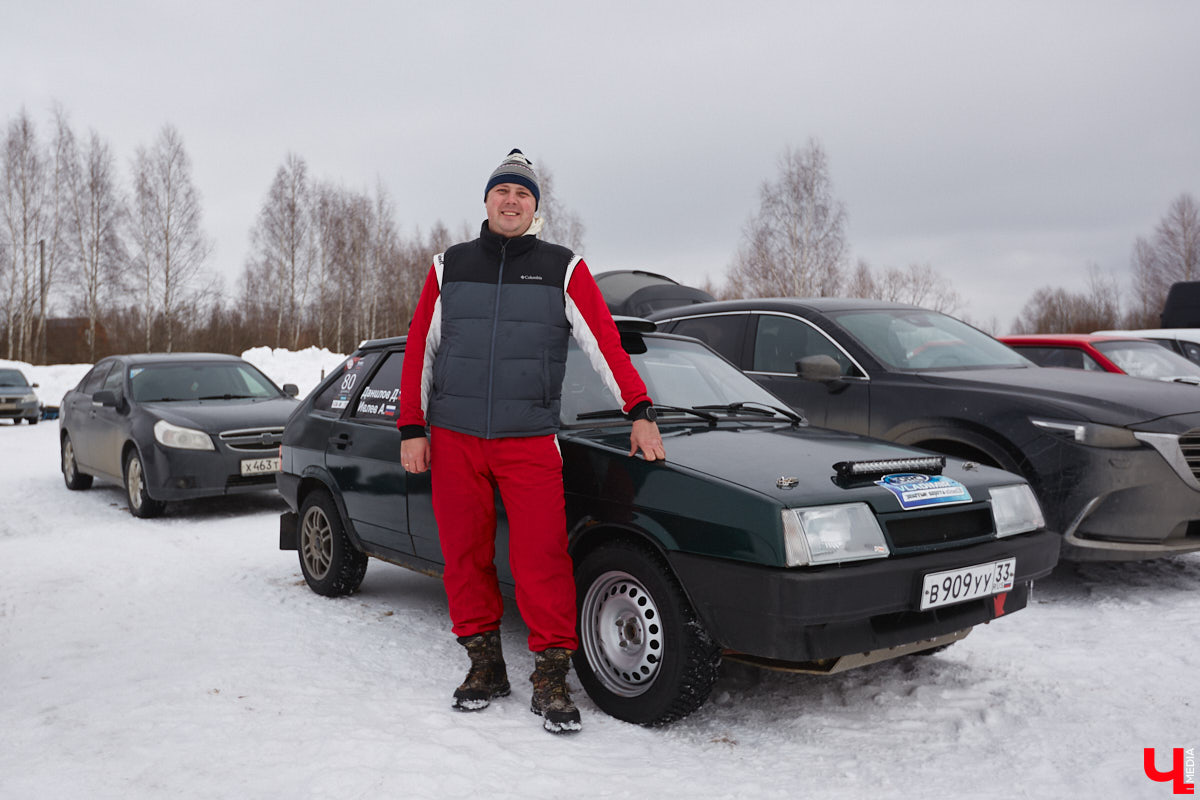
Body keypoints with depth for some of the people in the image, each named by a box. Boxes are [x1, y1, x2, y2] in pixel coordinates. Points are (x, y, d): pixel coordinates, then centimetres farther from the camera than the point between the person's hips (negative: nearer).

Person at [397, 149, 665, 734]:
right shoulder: (449, 267, 10)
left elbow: (605, 341, 0)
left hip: (530, 442, -2)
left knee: (541, 559, -8)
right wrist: (412, 429, 6)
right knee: (465, 555, 7)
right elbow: (419, 350, 11)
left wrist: (639, 412, -7)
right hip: (453, 440, 3)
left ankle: (551, 677, 3)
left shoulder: (563, 269, 4)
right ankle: (485, 664, 21)